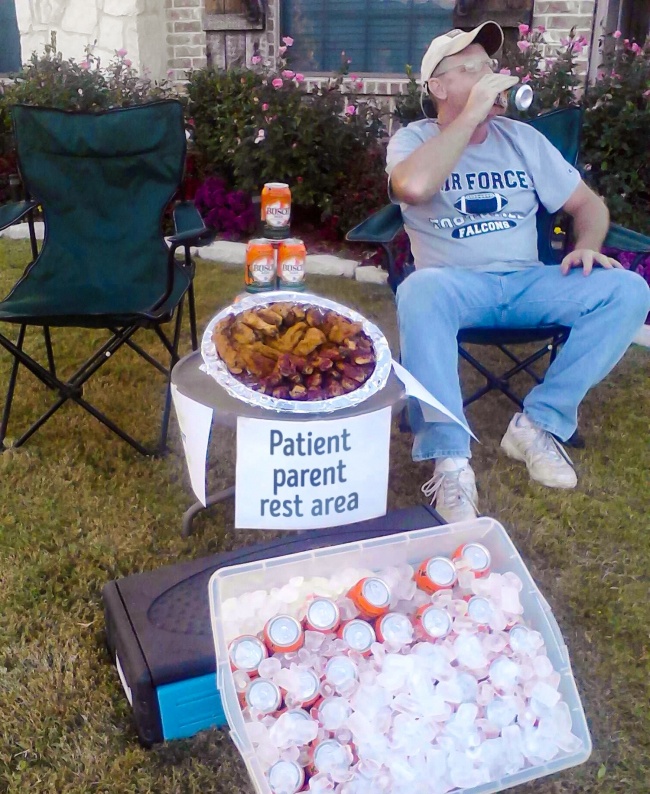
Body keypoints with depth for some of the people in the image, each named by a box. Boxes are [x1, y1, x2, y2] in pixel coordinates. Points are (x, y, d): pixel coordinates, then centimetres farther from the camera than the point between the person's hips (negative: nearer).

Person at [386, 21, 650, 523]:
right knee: (420, 291, -39)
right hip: (457, 285, -4)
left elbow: (588, 203, 15)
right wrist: (472, 114, -18)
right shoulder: (415, 139, 0)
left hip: (528, 283, 4)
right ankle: (450, 460, -37)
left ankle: (538, 424, -18)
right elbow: (413, 187, -26)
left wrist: (586, 246, -7)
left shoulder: (522, 138, 12)